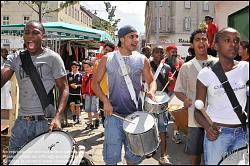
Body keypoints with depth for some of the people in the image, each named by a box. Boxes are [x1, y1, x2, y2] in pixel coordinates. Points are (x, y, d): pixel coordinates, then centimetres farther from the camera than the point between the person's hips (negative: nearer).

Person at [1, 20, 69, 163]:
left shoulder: (52, 57, -3)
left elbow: (64, 88, -5)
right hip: (22, 121, 4)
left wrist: (57, 117, -17)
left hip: (45, 121, -4)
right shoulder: (15, 59, 9)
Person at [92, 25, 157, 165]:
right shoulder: (107, 59, 1)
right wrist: (105, 101, -10)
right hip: (114, 114, -1)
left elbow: (151, 81, 9)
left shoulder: (142, 60, 3)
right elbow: (96, 82, 4)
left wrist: (151, 92, -14)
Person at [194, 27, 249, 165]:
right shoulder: (206, 74, -9)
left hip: (242, 134, 3)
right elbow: (198, 111, -6)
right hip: (217, 133, -3)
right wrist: (208, 127, -23)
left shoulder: (245, 68, -3)